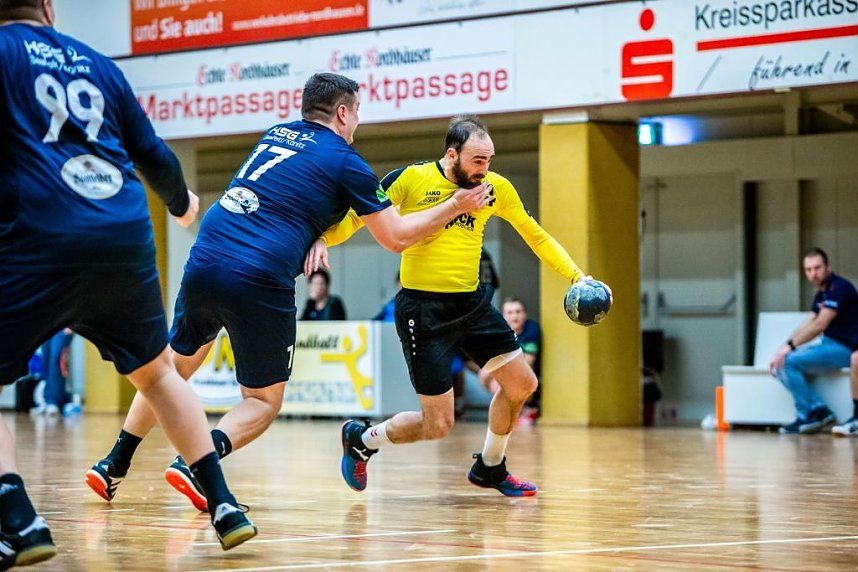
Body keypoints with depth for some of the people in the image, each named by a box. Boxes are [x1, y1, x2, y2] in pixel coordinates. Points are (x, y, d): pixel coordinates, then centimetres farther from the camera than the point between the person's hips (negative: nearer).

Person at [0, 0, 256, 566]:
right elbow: (154, 154, 25)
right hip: (126, 238, 5)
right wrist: (181, 202, 45)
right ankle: (225, 507, 22)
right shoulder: (95, 62, 19)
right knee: (156, 370, 25)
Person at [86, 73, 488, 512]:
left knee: (174, 366, 26)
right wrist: (455, 206, 18)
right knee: (263, 401, 10)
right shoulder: (343, 160, 2)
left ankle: (114, 465, 25)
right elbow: (396, 236, 7)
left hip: (204, 262, 6)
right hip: (260, 283, -6)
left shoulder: (276, 135, 20)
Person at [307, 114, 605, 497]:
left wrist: (577, 277, 6)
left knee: (522, 383, 6)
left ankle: (490, 468, 31)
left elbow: (536, 236, 13)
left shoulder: (496, 188, 1)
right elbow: (355, 216, -8)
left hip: (473, 303, 6)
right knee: (438, 426, -5)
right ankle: (360, 440, 24)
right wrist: (322, 240, -27)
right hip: (423, 310, -6)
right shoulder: (411, 179, -13)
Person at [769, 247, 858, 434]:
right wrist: (783, 350, -3)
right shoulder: (821, 294, 14)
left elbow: (819, 325, -22)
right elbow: (806, 326, 11)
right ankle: (819, 409, -6)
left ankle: (810, 414, -10)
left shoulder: (839, 288, -15)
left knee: (789, 361, -20)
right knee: (780, 364, 2)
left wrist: (789, 346, -20)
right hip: (830, 345, 10)